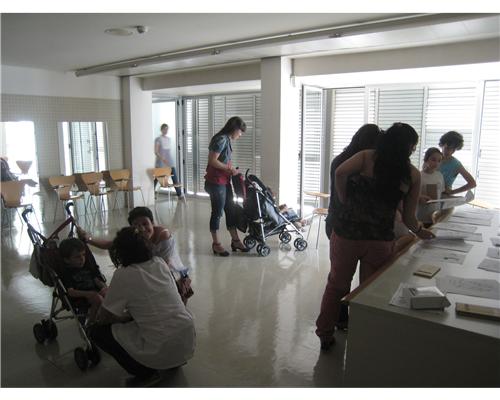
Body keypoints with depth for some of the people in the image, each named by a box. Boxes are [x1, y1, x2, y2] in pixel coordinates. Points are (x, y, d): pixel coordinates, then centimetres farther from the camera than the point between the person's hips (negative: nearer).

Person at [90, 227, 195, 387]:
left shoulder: (123, 275, -10)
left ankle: (145, 373, 6)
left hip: (162, 351, -6)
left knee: (97, 331, 9)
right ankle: (175, 361, 23)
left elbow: (103, 318, 0)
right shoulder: (160, 263, 6)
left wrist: (126, 316, 16)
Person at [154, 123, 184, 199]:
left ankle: (180, 194, 1)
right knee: (156, 178, 3)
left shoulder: (169, 139, 12)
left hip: (170, 162, 5)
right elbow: (156, 152, -11)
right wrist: (162, 159, -24)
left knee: (175, 178, -3)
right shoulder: (158, 139, -5)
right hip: (160, 162, -4)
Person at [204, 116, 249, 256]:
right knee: (217, 212, 1)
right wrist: (230, 169, -16)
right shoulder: (221, 139, -17)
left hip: (224, 182, 10)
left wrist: (232, 170, 8)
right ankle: (216, 244, 13)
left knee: (230, 210, 13)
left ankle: (235, 240, 24)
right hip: (216, 182, -9)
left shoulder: (226, 139, 12)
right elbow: (212, 161, -22)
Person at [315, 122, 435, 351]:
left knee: (337, 285, 17)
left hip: (346, 232, 0)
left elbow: (340, 172, -16)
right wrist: (421, 232, 30)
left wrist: (344, 201, -1)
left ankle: (325, 335, 32)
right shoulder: (412, 174, 7)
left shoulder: (366, 157, 3)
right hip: (380, 239, 0)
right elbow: (408, 218, 10)